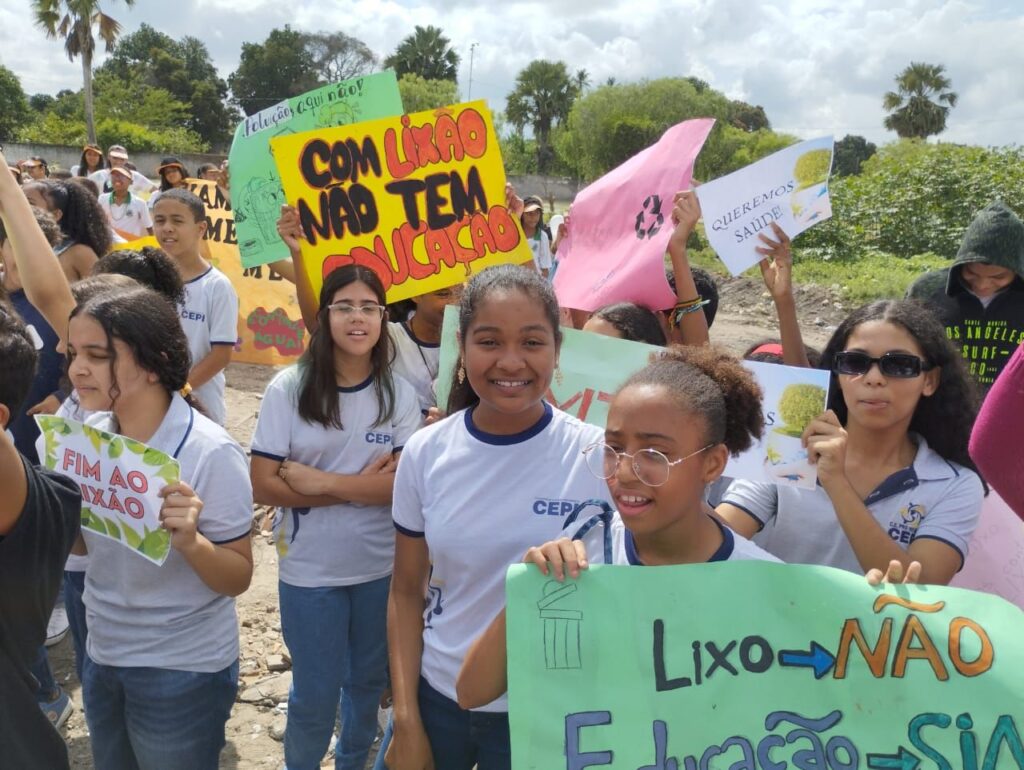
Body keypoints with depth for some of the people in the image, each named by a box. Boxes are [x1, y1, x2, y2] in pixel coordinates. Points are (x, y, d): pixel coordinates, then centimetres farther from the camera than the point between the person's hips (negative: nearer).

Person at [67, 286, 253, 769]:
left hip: (183, 673, -5)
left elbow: (238, 579, -16)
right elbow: (84, 543, 8)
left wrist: (189, 540, -35)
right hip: (101, 657, 6)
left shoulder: (211, 453, -24)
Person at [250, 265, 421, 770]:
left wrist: (318, 481, -20)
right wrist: (361, 486, -17)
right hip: (310, 570, -2)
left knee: (369, 681, 20)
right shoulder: (289, 388, -10)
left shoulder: (399, 393, -5)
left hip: (381, 567, 2)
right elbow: (265, 485, -14)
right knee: (315, 694, 11)